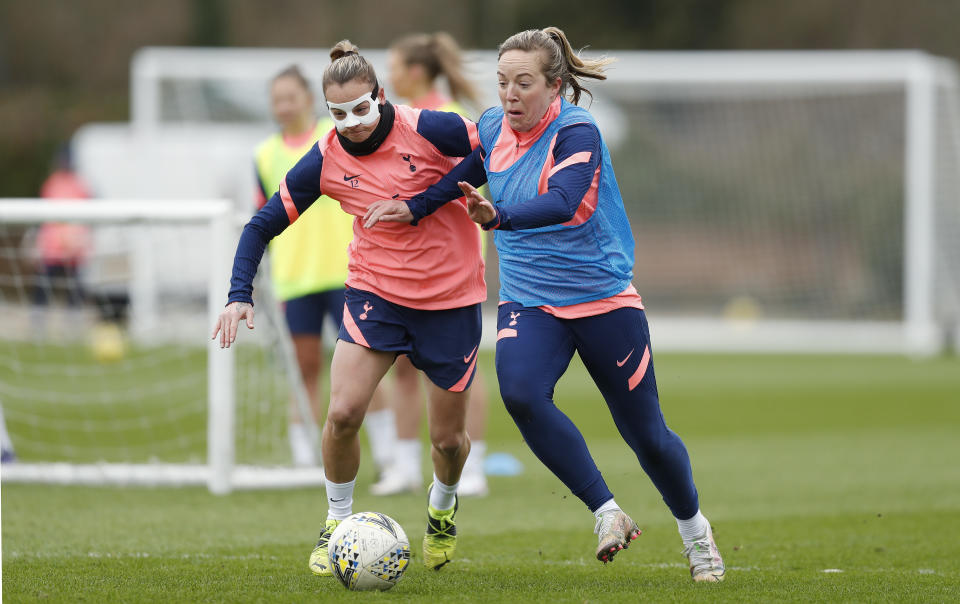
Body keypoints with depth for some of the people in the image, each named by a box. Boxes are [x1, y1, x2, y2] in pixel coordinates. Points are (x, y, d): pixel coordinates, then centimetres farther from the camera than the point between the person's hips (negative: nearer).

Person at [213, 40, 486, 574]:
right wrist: (240, 294, -14)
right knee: (343, 413, -17)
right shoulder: (326, 160, -9)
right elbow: (263, 225, -3)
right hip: (375, 291, 1)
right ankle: (338, 521, 8)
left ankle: (443, 505, 42)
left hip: (451, 298, -1)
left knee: (449, 438, 7)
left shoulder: (428, 130, -18)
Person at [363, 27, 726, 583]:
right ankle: (607, 513, -16)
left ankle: (693, 526, 34)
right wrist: (413, 207, 11)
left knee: (646, 433, 4)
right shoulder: (492, 128, 0)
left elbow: (562, 203, -36)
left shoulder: (577, 132, -18)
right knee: (520, 391, -28)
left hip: (604, 299, -4)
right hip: (528, 302, 4)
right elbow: (463, 177, 22)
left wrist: (500, 217, -51)